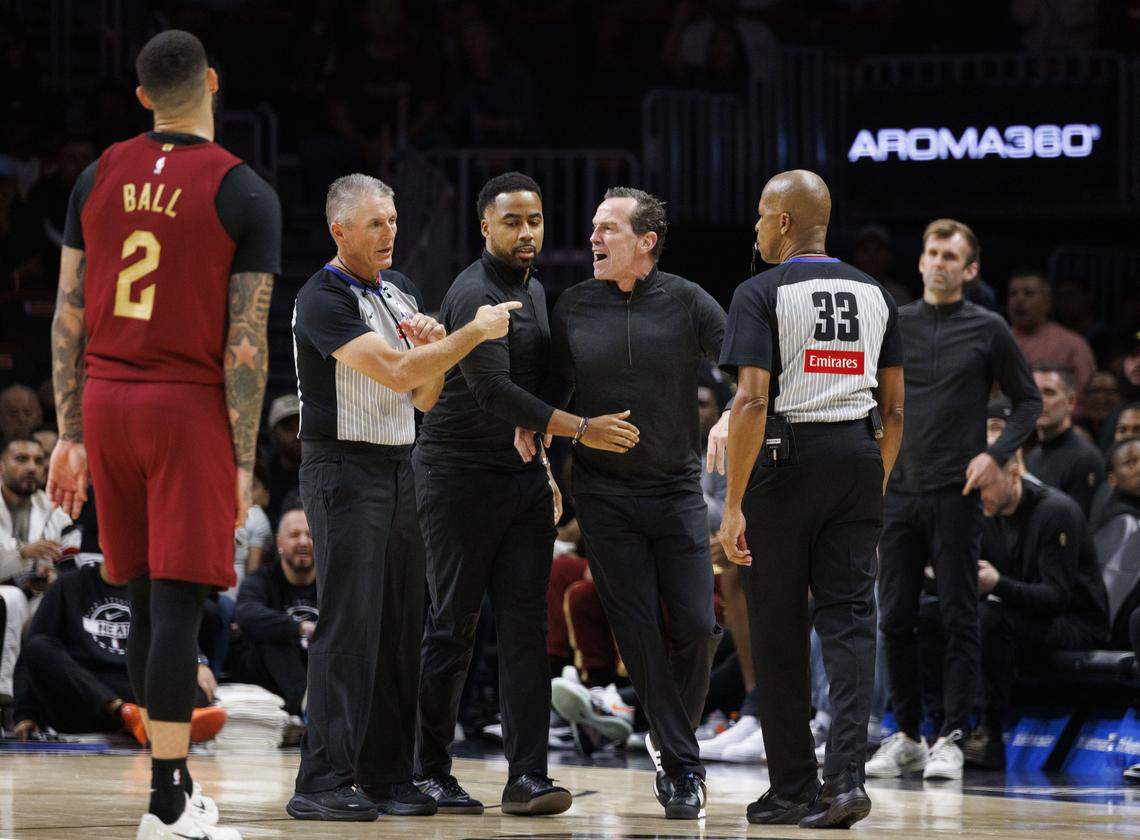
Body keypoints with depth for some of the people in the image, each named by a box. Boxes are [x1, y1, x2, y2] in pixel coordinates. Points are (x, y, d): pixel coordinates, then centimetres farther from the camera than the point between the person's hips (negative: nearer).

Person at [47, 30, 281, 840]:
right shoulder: (246, 194, -6)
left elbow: (69, 316, 6)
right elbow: (246, 341, -10)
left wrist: (71, 435, 11)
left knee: (150, 599, 14)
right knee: (179, 605, -5)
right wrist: (243, 459, -5)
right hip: (190, 408, -5)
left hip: (107, 405, 5)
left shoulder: (99, 179, 6)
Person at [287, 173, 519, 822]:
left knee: (400, 628, 6)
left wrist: (428, 347, -2)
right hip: (344, 469, -8)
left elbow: (424, 398, 18)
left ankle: (386, 776, 11)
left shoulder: (399, 290, 15)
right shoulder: (324, 300, -11)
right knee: (350, 624, -12)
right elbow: (394, 373, -21)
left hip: (399, 469, 8)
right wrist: (474, 333, -16)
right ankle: (322, 784, -13)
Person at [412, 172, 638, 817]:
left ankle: (528, 777, -6)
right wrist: (582, 429, -27)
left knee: (526, 626, -2)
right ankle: (430, 771, 7)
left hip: (523, 478, 7)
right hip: (460, 477, -7)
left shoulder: (535, 291, 14)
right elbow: (492, 389, -25)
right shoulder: (475, 294, -14)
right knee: (453, 627, -3)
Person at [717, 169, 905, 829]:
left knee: (780, 628, 6)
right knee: (850, 620, 2)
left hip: (786, 460, -4)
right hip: (858, 460, 4)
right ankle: (846, 777, -13)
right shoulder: (874, 294, 10)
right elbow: (895, 407, 11)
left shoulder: (762, 295, -6)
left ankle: (794, 789, 11)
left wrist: (734, 504, -14)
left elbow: (752, 402, -15)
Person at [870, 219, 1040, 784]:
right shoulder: (893, 324, 9)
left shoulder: (988, 330, 1)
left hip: (956, 493, -3)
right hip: (899, 492, 3)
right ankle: (906, 737, 13)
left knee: (959, 619, -4)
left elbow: (1028, 401, 6)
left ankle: (952, 738, -2)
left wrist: (997, 453, -7)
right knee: (895, 620, 4)